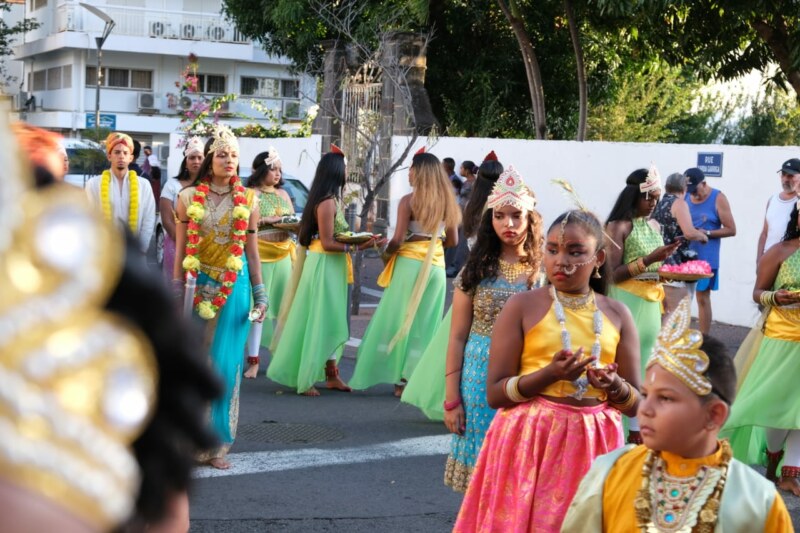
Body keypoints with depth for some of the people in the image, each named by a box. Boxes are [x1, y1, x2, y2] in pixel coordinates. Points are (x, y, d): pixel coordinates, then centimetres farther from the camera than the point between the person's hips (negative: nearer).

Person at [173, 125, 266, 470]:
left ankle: (218, 442, 7)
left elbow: (252, 251, 8)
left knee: (226, 365, -2)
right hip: (197, 284, 0)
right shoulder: (189, 197, 3)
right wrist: (177, 290, 2)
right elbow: (181, 248, 6)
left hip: (234, 287, 0)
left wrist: (260, 294, 6)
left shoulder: (248, 200, 5)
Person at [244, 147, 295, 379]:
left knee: (283, 306, 3)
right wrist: (267, 220, -17)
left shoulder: (283, 194, 17)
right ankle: (253, 361, -4)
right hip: (260, 255, -5)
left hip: (284, 254, 5)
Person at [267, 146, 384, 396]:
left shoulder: (333, 200, 11)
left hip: (332, 266, 10)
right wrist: (359, 247, -22)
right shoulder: (327, 202, -18)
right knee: (317, 322, -3)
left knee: (330, 322, 14)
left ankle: (331, 375, 22)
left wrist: (360, 239, 3)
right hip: (324, 265, -10)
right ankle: (305, 379, 4)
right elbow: (327, 243, -20)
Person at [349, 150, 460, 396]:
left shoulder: (409, 200, -9)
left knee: (399, 319, 6)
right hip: (436, 266, 4)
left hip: (410, 263, -4)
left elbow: (398, 239, -12)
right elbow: (453, 240, 9)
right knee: (425, 323, 9)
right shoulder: (447, 201, 4)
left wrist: (386, 254, 7)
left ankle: (399, 377, 8)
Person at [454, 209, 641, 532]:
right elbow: (495, 393, -7)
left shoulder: (617, 315, 5)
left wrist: (616, 386, -15)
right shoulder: (523, 306, -3)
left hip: (594, 444, 2)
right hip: (531, 441, -2)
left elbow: (637, 404, 6)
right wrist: (550, 374, -21)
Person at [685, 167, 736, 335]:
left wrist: (706, 233, -17)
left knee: (703, 298, 2)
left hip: (705, 258, -4)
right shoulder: (686, 197, 7)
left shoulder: (718, 198, -5)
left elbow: (731, 230, -6)